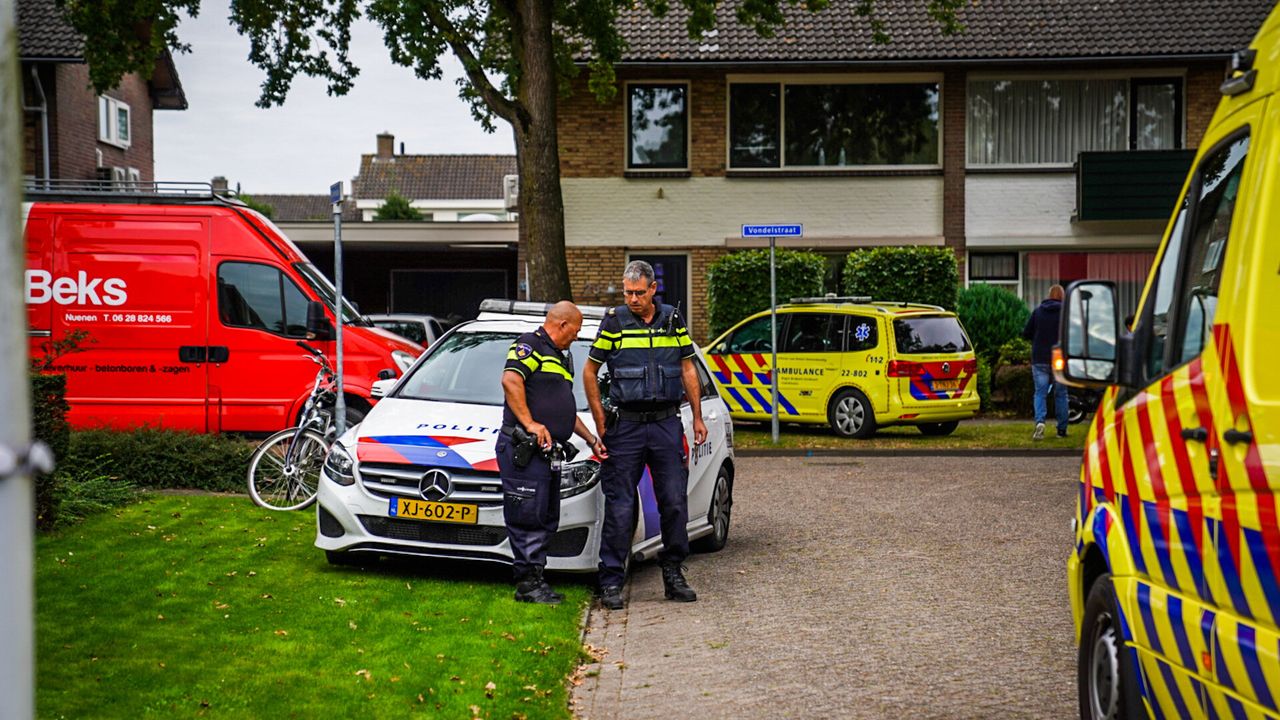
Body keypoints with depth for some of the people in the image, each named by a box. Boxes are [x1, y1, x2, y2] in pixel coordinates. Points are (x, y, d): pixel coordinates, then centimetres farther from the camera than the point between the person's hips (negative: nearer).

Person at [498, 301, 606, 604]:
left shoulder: (561, 359, 27)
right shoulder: (530, 345, -4)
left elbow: (566, 410, 34)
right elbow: (510, 380, -21)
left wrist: (592, 439, 30)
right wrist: (530, 423, -24)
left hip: (548, 451, 10)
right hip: (523, 447, -10)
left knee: (547, 519, 11)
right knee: (528, 517, -9)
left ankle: (535, 578, 16)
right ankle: (528, 582, -7)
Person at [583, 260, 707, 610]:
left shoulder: (673, 321, 7)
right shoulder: (614, 322, -1)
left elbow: (688, 369, 15)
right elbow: (589, 372, 4)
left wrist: (697, 418, 11)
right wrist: (600, 422, 0)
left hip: (667, 423, 3)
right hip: (626, 425, -2)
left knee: (675, 502, 3)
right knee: (620, 508, -2)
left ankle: (673, 574, 16)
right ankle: (611, 583, 3)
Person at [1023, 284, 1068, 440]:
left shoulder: (1037, 312, 2)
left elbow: (1026, 333, 5)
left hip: (1040, 359, 1)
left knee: (1040, 393, 3)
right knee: (1060, 394, 9)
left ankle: (1040, 421, -21)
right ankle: (1062, 430, 11)